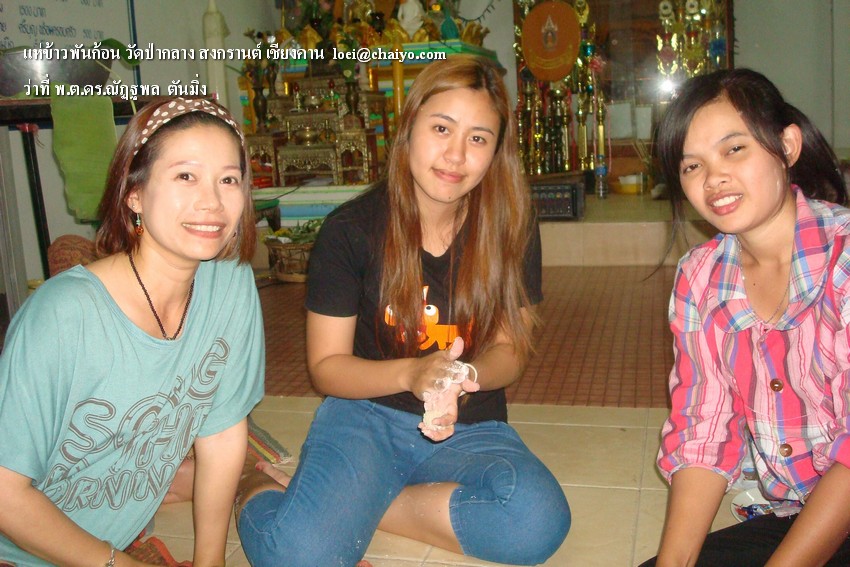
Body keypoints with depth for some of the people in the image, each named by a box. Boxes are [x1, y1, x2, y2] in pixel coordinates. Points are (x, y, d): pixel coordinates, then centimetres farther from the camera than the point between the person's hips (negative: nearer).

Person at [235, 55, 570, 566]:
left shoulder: (512, 229, -4)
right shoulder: (350, 230, -10)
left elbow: (510, 349, 2)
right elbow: (326, 365, -5)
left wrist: (464, 377, -22)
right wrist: (411, 375, -24)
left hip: (470, 426, 3)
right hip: (366, 414, -3)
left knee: (540, 522, -28)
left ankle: (350, 506, -7)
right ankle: (258, 489, 9)